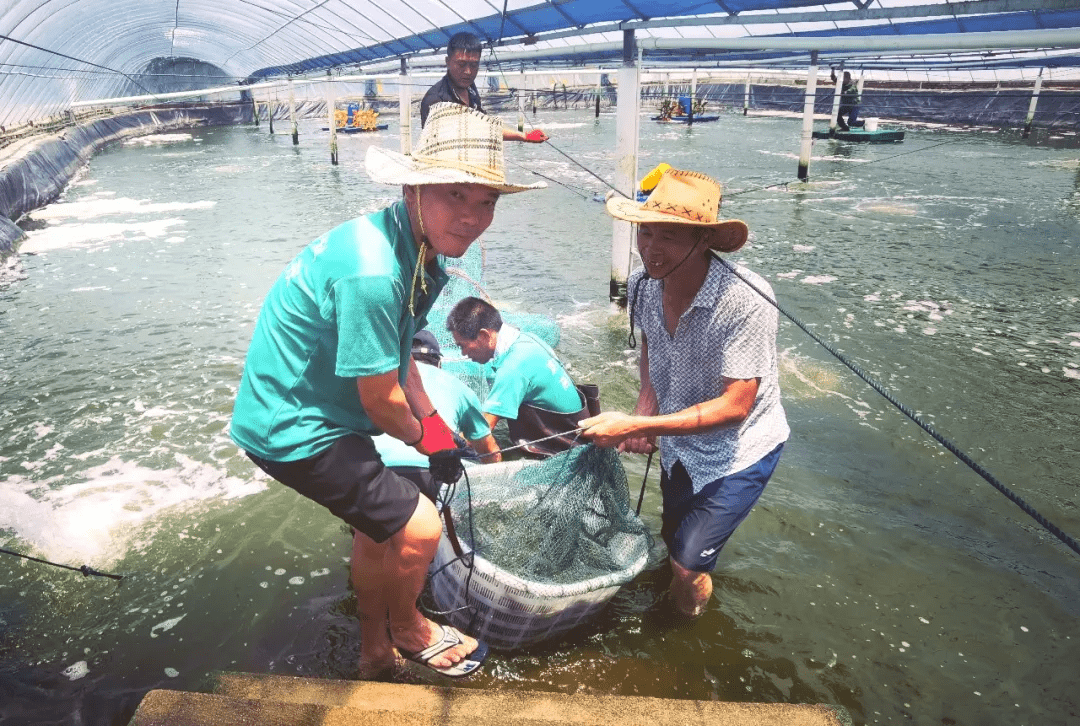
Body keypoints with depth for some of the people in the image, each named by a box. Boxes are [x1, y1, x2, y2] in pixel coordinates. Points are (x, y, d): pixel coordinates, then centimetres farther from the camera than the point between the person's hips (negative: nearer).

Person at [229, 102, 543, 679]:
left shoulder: (420, 249, -2)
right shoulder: (372, 272, -34)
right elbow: (379, 398, -23)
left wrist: (435, 424, 9)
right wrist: (423, 435, -3)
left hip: (306, 410, 10)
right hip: (292, 429, -10)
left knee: (379, 521, 25)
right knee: (417, 527, -6)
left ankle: (376, 651, 48)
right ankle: (408, 629, 28)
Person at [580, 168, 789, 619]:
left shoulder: (745, 300, -34)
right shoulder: (643, 285, -14)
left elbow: (735, 406, -32)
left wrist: (636, 426, -36)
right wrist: (646, 402, -8)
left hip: (738, 450, -6)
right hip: (678, 441, 6)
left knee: (687, 566, -9)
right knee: (674, 540, 25)